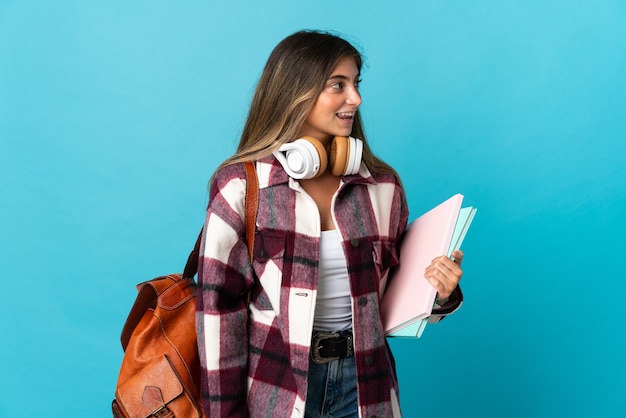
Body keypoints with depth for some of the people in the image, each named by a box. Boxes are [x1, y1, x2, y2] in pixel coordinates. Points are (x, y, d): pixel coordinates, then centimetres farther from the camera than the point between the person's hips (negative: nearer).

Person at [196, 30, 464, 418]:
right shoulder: (242, 186, -11)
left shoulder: (383, 185, 0)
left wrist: (438, 291, -11)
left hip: (363, 384, 3)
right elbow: (219, 304, -10)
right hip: (274, 385, -3)